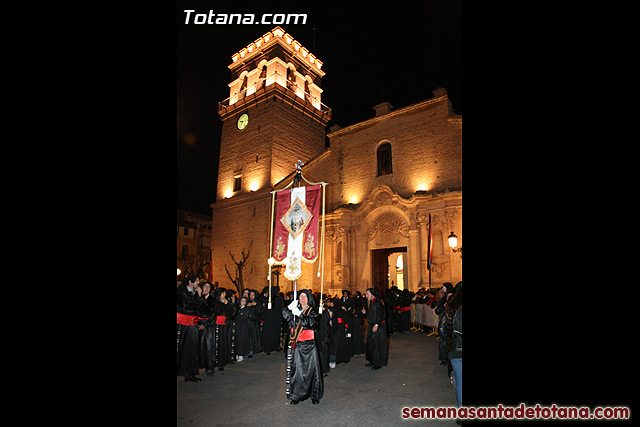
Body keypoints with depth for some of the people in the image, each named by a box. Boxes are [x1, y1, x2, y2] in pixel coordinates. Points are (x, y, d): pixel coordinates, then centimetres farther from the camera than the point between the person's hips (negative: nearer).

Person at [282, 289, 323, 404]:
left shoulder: (312, 311, 2)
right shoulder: (296, 309, 11)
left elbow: (310, 322, -16)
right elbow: (285, 314, -4)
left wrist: (299, 314, -23)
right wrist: (290, 307, -20)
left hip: (308, 344, -2)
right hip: (296, 344, 2)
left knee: (311, 368, 0)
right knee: (296, 368, 2)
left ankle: (314, 395, 11)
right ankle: (296, 395, 12)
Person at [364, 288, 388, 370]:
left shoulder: (378, 302, -17)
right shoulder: (371, 302, 10)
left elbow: (380, 315, -21)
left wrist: (376, 325, -25)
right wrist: (365, 313, 7)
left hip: (379, 326, -9)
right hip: (372, 325, 9)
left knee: (378, 344, -1)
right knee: (370, 343, 13)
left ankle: (379, 363, 10)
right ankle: (372, 361, 24)